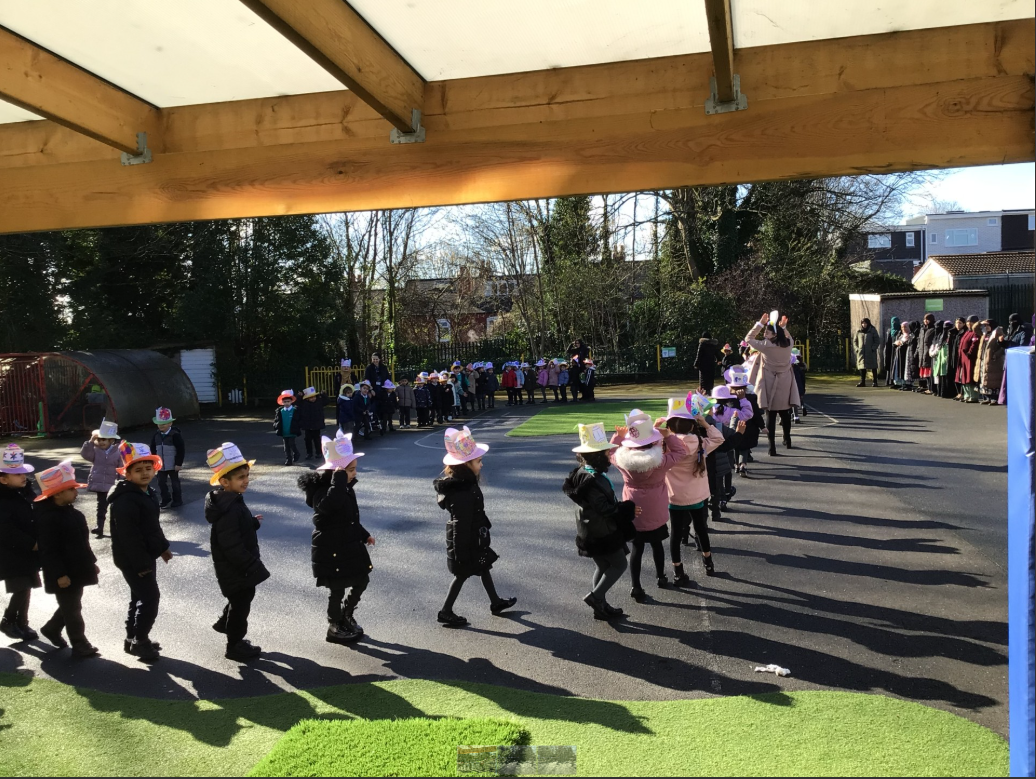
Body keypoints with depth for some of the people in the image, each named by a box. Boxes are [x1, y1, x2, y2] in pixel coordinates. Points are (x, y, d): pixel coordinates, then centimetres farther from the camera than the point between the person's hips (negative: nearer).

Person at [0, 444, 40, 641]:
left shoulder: (25, 491, 4)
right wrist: (31, 544, -21)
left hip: (27, 551, 7)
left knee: (26, 587, 13)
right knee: (22, 589, -7)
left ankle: (21, 624, 26)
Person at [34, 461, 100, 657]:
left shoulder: (71, 512, 8)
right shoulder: (48, 518, -22)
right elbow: (48, 551, -23)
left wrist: (91, 562, 20)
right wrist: (59, 574, -24)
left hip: (77, 570, 9)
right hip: (64, 574, -9)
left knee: (71, 606, 22)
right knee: (72, 609, 1)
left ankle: (52, 629, 43)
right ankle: (80, 645, 11)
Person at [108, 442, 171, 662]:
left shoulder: (147, 492, 8)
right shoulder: (125, 500, -24)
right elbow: (129, 536, -26)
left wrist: (163, 546, 23)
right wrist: (141, 564, -25)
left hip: (146, 557, 10)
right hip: (132, 560, -10)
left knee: (140, 597, 18)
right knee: (150, 597, -7)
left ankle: (133, 638, 31)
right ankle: (139, 641, 8)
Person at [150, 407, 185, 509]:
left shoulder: (175, 435, -15)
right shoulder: (156, 435, 2)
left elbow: (181, 450, -14)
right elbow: (153, 449, 11)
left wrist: (179, 463, -14)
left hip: (172, 465, -6)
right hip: (161, 465, 6)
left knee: (175, 482, 6)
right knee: (161, 482, 10)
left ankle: (177, 500, 19)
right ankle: (166, 500, 24)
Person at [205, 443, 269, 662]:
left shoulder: (231, 501, 2)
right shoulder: (228, 510, -31)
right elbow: (232, 547, -31)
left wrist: (253, 523, 2)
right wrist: (252, 567, -26)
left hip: (239, 568, 10)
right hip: (236, 569, -10)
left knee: (242, 599, 28)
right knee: (240, 605, 7)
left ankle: (225, 623, 48)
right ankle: (235, 646, 24)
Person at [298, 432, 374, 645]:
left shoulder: (346, 487, 5)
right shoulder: (322, 491, -23)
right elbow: (330, 504, -48)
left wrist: (363, 535, 25)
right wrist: (339, 478, -42)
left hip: (350, 545, 9)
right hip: (331, 550, -9)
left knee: (362, 580, 17)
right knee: (337, 589, 6)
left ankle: (346, 617, 40)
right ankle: (334, 629, 27)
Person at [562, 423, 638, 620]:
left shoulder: (583, 473, 3)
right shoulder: (592, 481, -28)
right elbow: (605, 509, -27)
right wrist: (628, 508, -16)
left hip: (593, 532, 9)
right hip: (602, 532, -9)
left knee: (603, 567, 19)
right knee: (619, 564, 6)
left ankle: (601, 606, 28)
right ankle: (595, 596, 5)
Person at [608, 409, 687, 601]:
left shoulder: (622, 459, -17)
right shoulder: (660, 461, -23)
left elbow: (611, 452, 7)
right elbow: (681, 451, -9)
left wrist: (618, 436, 3)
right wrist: (667, 435, -11)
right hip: (655, 513, -1)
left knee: (637, 548, 11)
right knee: (656, 544, 21)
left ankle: (636, 587, 12)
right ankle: (661, 577, 41)